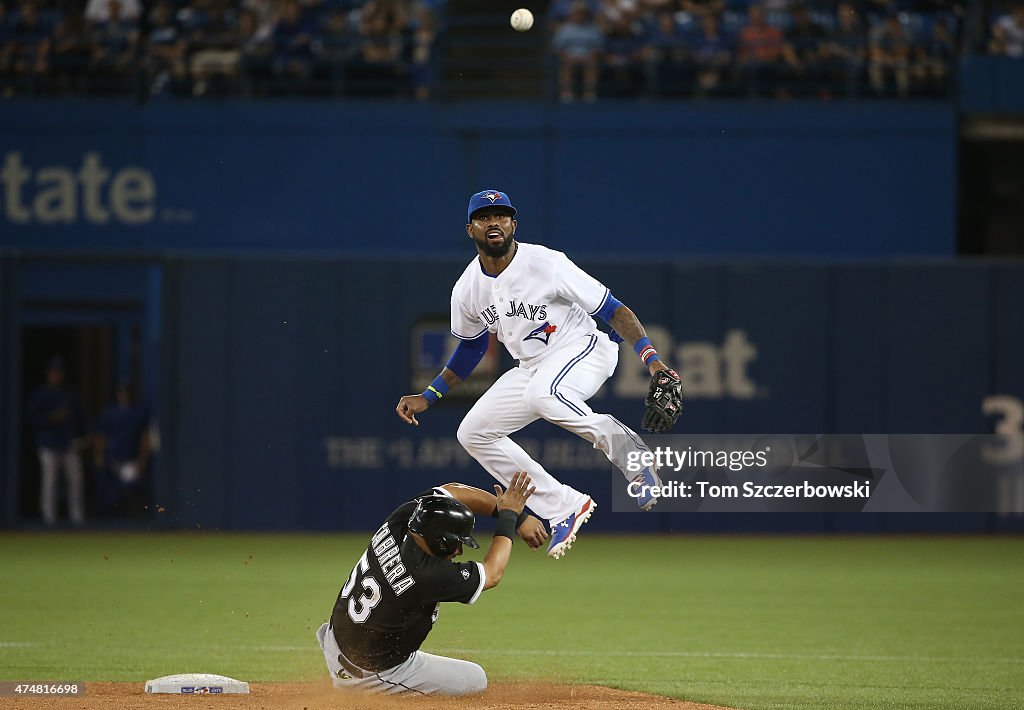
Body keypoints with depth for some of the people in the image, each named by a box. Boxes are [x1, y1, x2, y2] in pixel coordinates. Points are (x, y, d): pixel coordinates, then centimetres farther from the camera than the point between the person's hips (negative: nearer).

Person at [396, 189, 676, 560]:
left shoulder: (546, 264, -19)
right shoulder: (468, 289, -1)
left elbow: (613, 310, -18)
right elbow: (471, 346, 19)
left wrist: (651, 358, -31)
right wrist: (428, 396, 15)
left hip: (582, 349, -8)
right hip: (531, 368, 8)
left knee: (541, 395, -38)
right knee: (474, 431, 0)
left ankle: (624, 448, -20)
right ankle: (564, 508, 1)